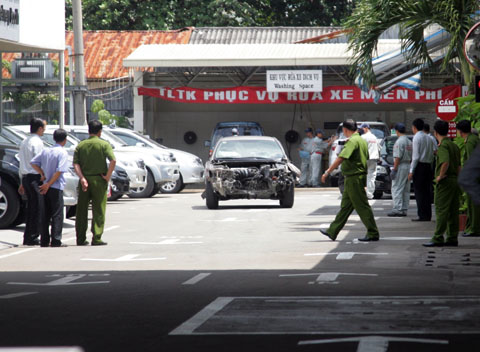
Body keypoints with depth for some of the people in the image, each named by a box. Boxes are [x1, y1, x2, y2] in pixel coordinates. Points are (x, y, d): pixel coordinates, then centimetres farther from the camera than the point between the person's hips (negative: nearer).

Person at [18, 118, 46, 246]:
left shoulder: (24, 142, 16)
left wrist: (22, 182, 22)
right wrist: (43, 177, -9)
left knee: (31, 209, 13)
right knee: (39, 210, -6)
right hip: (35, 178, -9)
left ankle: (27, 238, 13)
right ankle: (33, 238, -9)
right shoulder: (37, 142, -10)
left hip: (26, 177, 9)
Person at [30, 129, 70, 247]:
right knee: (57, 215, -1)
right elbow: (59, 171, -18)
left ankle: (44, 240, 10)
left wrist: (43, 174, 6)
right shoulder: (63, 152, -10)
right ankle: (56, 241, -4)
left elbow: (34, 163, 7)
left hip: (46, 187, 6)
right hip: (56, 188, -6)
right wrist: (48, 185, -13)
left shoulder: (46, 151, 8)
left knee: (46, 214, 10)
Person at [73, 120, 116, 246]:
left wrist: (82, 178, -11)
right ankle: (96, 238, -4)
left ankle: (81, 239, 11)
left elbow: (76, 163, -5)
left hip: (84, 180, 3)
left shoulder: (80, 145, 6)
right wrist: (108, 176, -9)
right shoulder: (104, 144, -3)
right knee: (98, 211, 1)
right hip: (99, 180, -3)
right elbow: (113, 160, -17)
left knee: (81, 211, 9)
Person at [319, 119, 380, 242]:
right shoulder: (362, 140, 14)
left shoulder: (352, 141, -17)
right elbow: (366, 158, 20)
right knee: (345, 206, 13)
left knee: (362, 206, -5)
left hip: (354, 179, -10)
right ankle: (332, 232, 19)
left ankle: (373, 234, -1)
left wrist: (327, 172, -22)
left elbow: (341, 158, -25)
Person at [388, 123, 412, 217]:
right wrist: (410, 167, 19)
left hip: (400, 167, -9)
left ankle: (397, 209, -14)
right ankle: (404, 210, 10)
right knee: (406, 190, 9)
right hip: (408, 166, 9)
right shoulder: (409, 142, 14)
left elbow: (398, 157, -18)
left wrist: (394, 169, -16)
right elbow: (411, 157, 15)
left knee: (397, 189, -8)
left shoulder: (399, 142, -13)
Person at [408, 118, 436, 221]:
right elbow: (432, 154, 13)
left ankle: (422, 215, -8)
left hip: (420, 166, -7)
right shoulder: (429, 138, 13)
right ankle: (428, 215, 10)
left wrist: (411, 171, -12)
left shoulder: (417, 138, -9)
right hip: (428, 166, 7)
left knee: (419, 191, -5)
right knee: (427, 191, 9)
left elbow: (416, 156, -14)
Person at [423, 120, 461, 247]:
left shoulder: (443, 146, -13)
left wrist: (440, 176, -18)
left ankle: (438, 239, -8)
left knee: (441, 210, -7)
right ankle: (452, 238, 11)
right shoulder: (454, 145, 14)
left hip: (445, 181, -8)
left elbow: (445, 162, -29)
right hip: (455, 180, 8)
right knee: (453, 211, 9)